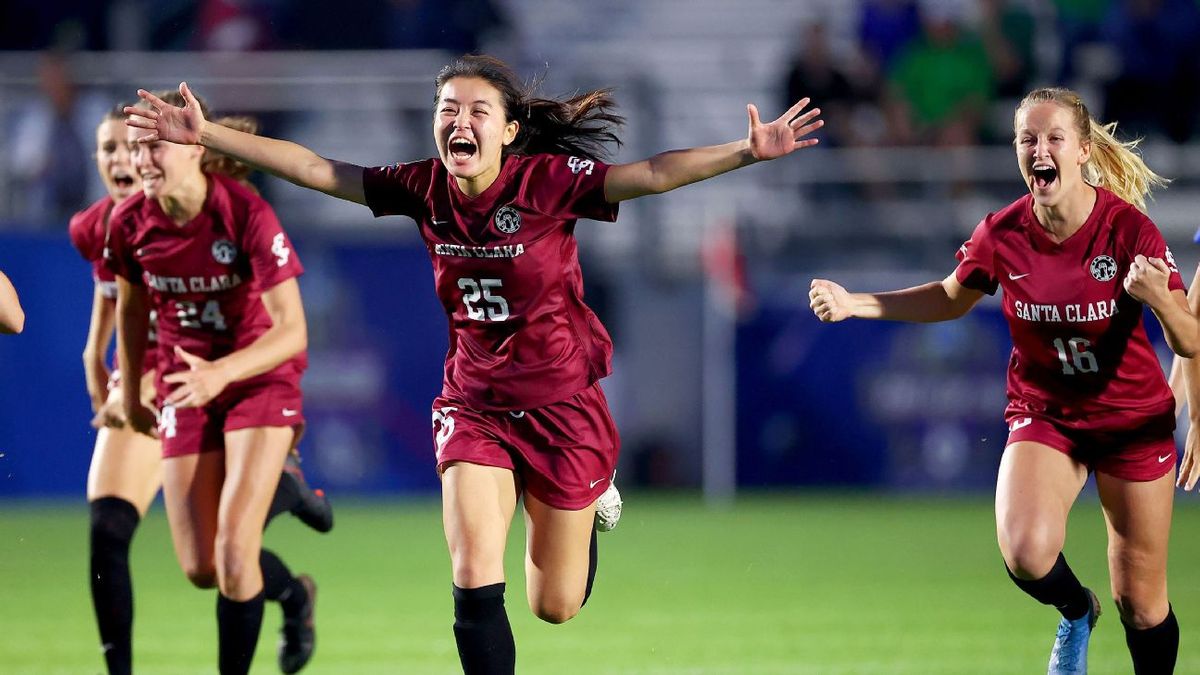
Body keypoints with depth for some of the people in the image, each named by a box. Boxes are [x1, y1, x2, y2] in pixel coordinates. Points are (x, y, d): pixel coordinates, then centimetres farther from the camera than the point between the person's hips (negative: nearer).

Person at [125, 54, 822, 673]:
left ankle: (593, 499, 42)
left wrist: (749, 152, -42)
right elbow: (311, 167, -3)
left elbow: (653, 174, -29)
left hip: (561, 403, -2)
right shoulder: (425, 189, -8)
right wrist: (208, 133, -7)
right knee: (475, 581, -14)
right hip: (474, 403, 2)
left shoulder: (548, 183, -19)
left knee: (555, 606, 10)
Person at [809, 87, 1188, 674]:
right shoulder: (1002, 233, -13)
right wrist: (853, 304, -3)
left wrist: (1161, 300, -41)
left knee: (1140, 602, 4)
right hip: (1044, 414, 1)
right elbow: (950, 299, 8)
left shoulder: (1127, 227, -20)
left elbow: (1190, 345, -19)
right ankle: (1076, 611, 8)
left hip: (1134, 420, -1)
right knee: (1026, 554, -27)